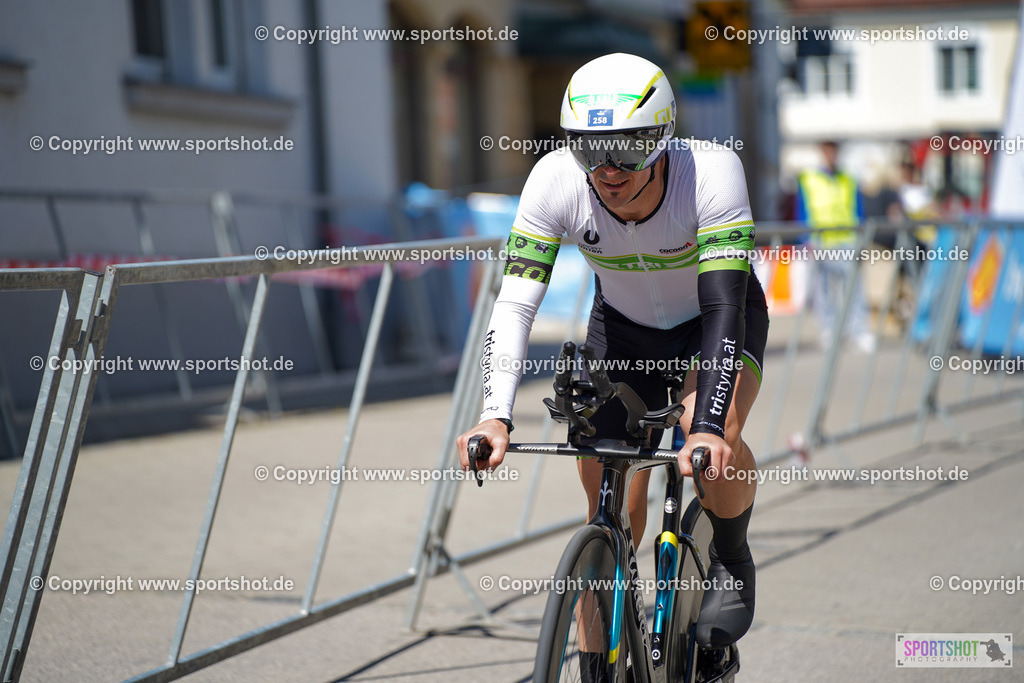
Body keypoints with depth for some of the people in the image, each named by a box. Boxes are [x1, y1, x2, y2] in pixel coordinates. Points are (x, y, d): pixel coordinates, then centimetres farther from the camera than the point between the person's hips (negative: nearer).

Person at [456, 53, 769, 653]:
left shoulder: (712, 170, -35)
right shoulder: (555, 181, -28)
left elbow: (723, 304, -41)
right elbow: (515, 304, -31)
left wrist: (708, 428, -53)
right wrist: (496, 416, -45)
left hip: (715, 321, -2)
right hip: (624, 327, 3)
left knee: (714, 437, -32)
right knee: (609, 505, -5)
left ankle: (731, 559, -1)